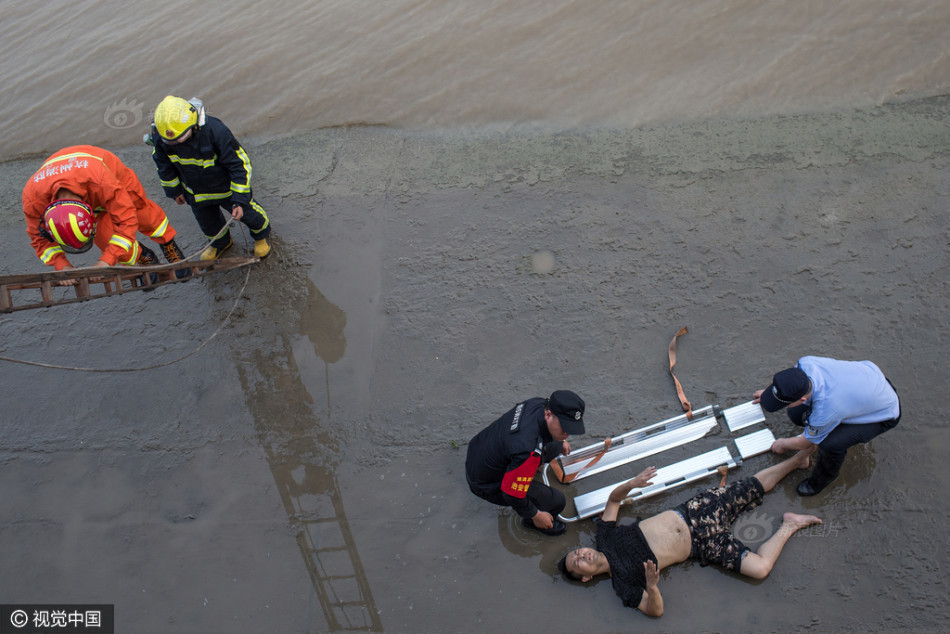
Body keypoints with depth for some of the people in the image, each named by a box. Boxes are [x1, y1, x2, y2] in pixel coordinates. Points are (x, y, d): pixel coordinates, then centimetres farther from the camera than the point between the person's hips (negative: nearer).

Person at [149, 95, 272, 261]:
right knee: (207, 223, 25)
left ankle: (261, 234, 52)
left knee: (246, 213, 18)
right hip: (195, 192, 4)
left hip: (226, 186, -4)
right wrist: (173, 190, 8)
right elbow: (163, 165, -2)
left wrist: (239, 200, -28)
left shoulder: (214, 130, -38)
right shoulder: (159, 136, -25)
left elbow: (239, 164, -27)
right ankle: (220, 242, 58)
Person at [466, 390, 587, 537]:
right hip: (487, 484, -8)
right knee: (557, 501, -7)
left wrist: (559, 444, 26)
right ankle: (533, 523, 25)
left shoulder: (538, 404, -16)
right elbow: (511, 493, -30)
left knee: (553, 447, 9)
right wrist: (536, 515, -12)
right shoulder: (528, 450, -41)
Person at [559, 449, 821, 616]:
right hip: (701, 544, -2)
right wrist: (652, 587, -43)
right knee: (759, 567, -18)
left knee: (756, 486, 2)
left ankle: (797, 460, 25)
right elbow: (655, 610, -19)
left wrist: (632, 483, -14)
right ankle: (787, 528, 8)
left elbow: (614, 498, 8)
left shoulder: (605, 536, -6)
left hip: (690, 512, 2)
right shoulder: (622, 583, -15)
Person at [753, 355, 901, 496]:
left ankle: (821, 480, 2)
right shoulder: (805, 363, -28)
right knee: (796, 414, -4)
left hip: (884, 412, -6)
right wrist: (775, 392, 16)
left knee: (831, 444, -30)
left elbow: (806, 443, -17)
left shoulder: (825, 411, -41)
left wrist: (783, 444, 3)